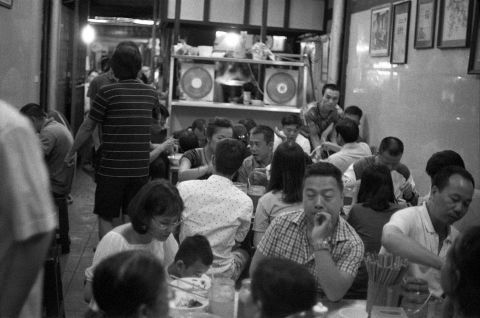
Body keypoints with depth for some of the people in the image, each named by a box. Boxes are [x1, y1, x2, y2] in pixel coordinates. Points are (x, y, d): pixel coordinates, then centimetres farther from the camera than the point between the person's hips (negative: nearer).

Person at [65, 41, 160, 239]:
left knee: (105, 217, 7)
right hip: (141, 169, 4)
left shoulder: (107, 92, -11)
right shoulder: (150, 94, 1)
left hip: (112, 169, -4)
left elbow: (88, 127, -4)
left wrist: (71, 153, 8)